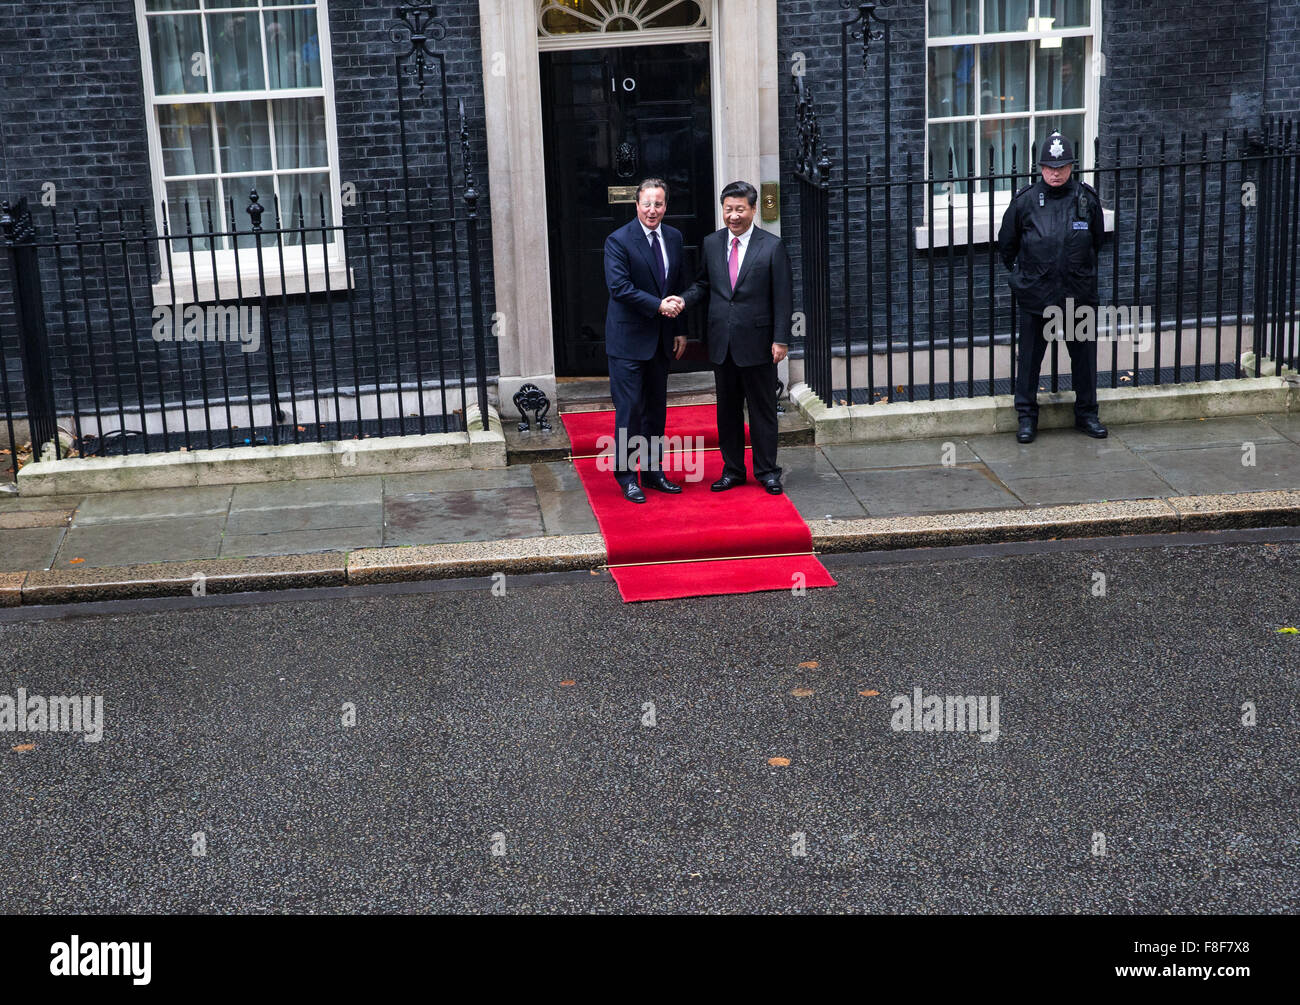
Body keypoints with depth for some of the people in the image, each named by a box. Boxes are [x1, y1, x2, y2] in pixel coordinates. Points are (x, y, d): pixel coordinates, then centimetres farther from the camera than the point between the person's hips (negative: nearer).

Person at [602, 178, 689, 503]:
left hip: (660, 339, 6)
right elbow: (619, 287, -19)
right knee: (629, 409, -4)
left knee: (657, 409, 12)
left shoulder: (674, 238, 8)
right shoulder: (618, 241, -11)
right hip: (628, 339, -6)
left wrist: (680, 330, 10)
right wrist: (658, 305, -21)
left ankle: (653, 472, 22)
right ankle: (627, 477, 4)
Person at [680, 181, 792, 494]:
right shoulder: (711, 244, 7)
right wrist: (684, 301, -7)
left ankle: (766, 471, 15)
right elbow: (703, 284, 14)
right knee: (727, 409, 11)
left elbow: (783, 297, -5)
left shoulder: (772, 247, -4)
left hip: (757, 342, -4)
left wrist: (781, 339, -10)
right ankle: (732, 469, 21)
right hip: (722, 343, 4)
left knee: (762, 409, 5)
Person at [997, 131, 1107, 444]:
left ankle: (1086, 414, 24)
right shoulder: (1025, 200, -5)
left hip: (1079, 293, 2)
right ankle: (1027, 417, 17)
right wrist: (1020, 273, 15)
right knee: (1030, 356, 5)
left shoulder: (1086, 198, 0)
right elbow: (1006, 242, 9)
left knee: (1084, 354, 9)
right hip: (1035, 295, -1)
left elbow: (1097, 239, 16)